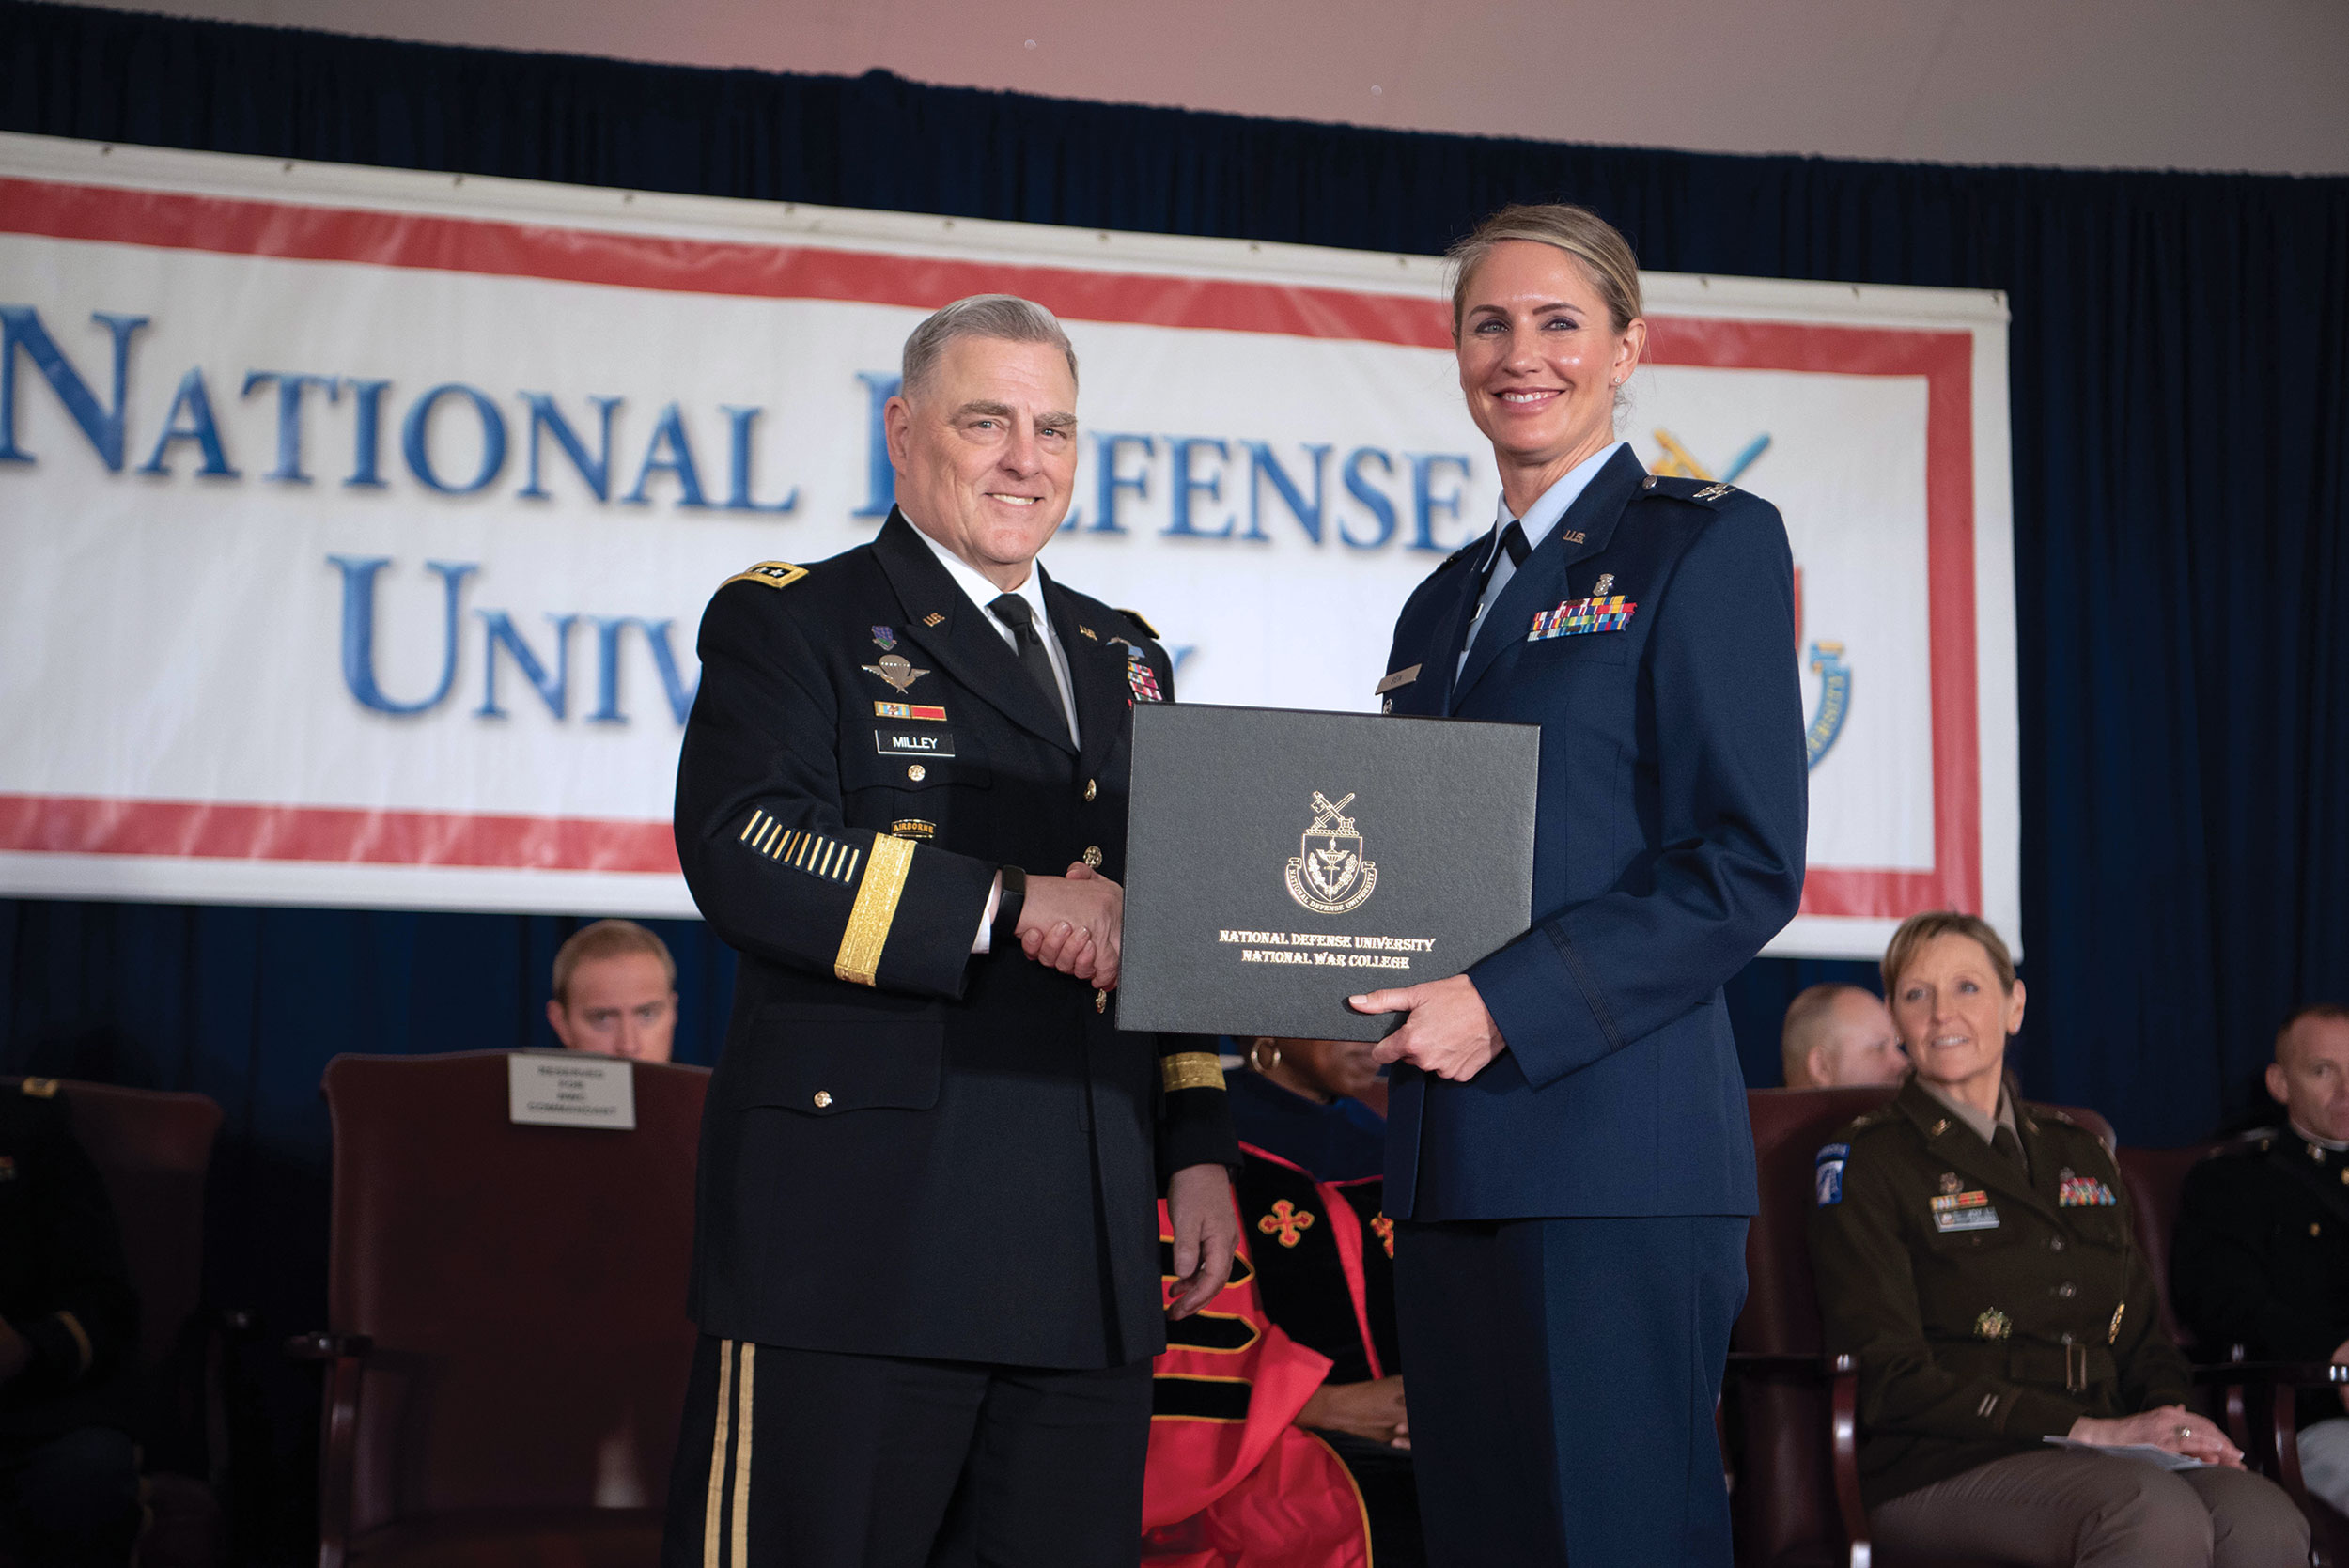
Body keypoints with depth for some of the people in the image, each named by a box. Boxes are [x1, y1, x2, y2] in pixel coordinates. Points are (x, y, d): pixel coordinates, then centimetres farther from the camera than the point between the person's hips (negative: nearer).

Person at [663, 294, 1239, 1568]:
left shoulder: (1126, 659, 22)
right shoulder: (790, 622, 3)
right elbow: (743, 856, -14)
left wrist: (1197, 1148, 13)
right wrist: (1008, 905, -17)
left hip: (1088, 1260, 5)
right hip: (853, 1247, -5)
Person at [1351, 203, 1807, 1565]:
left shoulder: (1710, 542, -1)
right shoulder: (1445, 600, 21)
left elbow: (1750, 866, -10)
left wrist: (1506, 1007, -18)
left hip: (1611, 1143, -7)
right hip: (1451, 1158, 7)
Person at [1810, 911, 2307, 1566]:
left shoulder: (2079, 1152, 23)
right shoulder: (1866, 1162, 4)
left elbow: (2143, 1335, 25)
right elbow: (1889, 1380, -6)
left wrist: (2172, 1419, 0)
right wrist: (2089, 1430, -13)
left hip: (2108, 1457, 5)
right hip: (1941, 1471, -5)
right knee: (2158, 1509, -35)